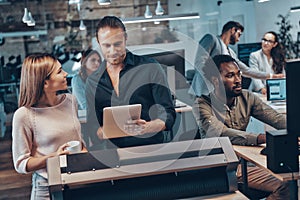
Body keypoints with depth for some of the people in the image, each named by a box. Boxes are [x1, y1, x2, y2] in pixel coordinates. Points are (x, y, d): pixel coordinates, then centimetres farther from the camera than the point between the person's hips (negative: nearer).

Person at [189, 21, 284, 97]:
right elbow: (200, 63, -10)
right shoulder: (211, 39, 3)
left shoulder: (231, 53, 26)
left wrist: (271, 76, 36)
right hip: (205, 94, -8)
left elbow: (246, 70, 35)